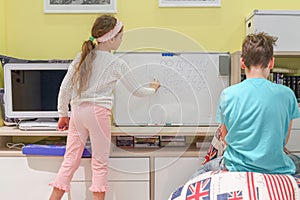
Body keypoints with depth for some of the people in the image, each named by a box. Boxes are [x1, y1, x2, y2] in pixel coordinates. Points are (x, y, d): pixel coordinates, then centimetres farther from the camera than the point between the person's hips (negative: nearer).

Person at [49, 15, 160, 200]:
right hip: (98, 111, -4)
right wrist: (153, 89, 27)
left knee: (70, 160, 13)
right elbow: (137, 91, 7)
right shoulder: (117, 64, -2)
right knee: (100, 163, 8)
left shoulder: (82, 57, 9)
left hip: (77, 111, 5)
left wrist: (63, 114, 15)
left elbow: (65, 88, 6)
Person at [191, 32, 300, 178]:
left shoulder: (228, 94, -12)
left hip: (238, 168, 0)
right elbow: (284, 140, 2)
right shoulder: (286, 94, -9)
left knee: (205, 169, 32)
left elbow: (225, 138, 0)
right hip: (276, 169, 0)